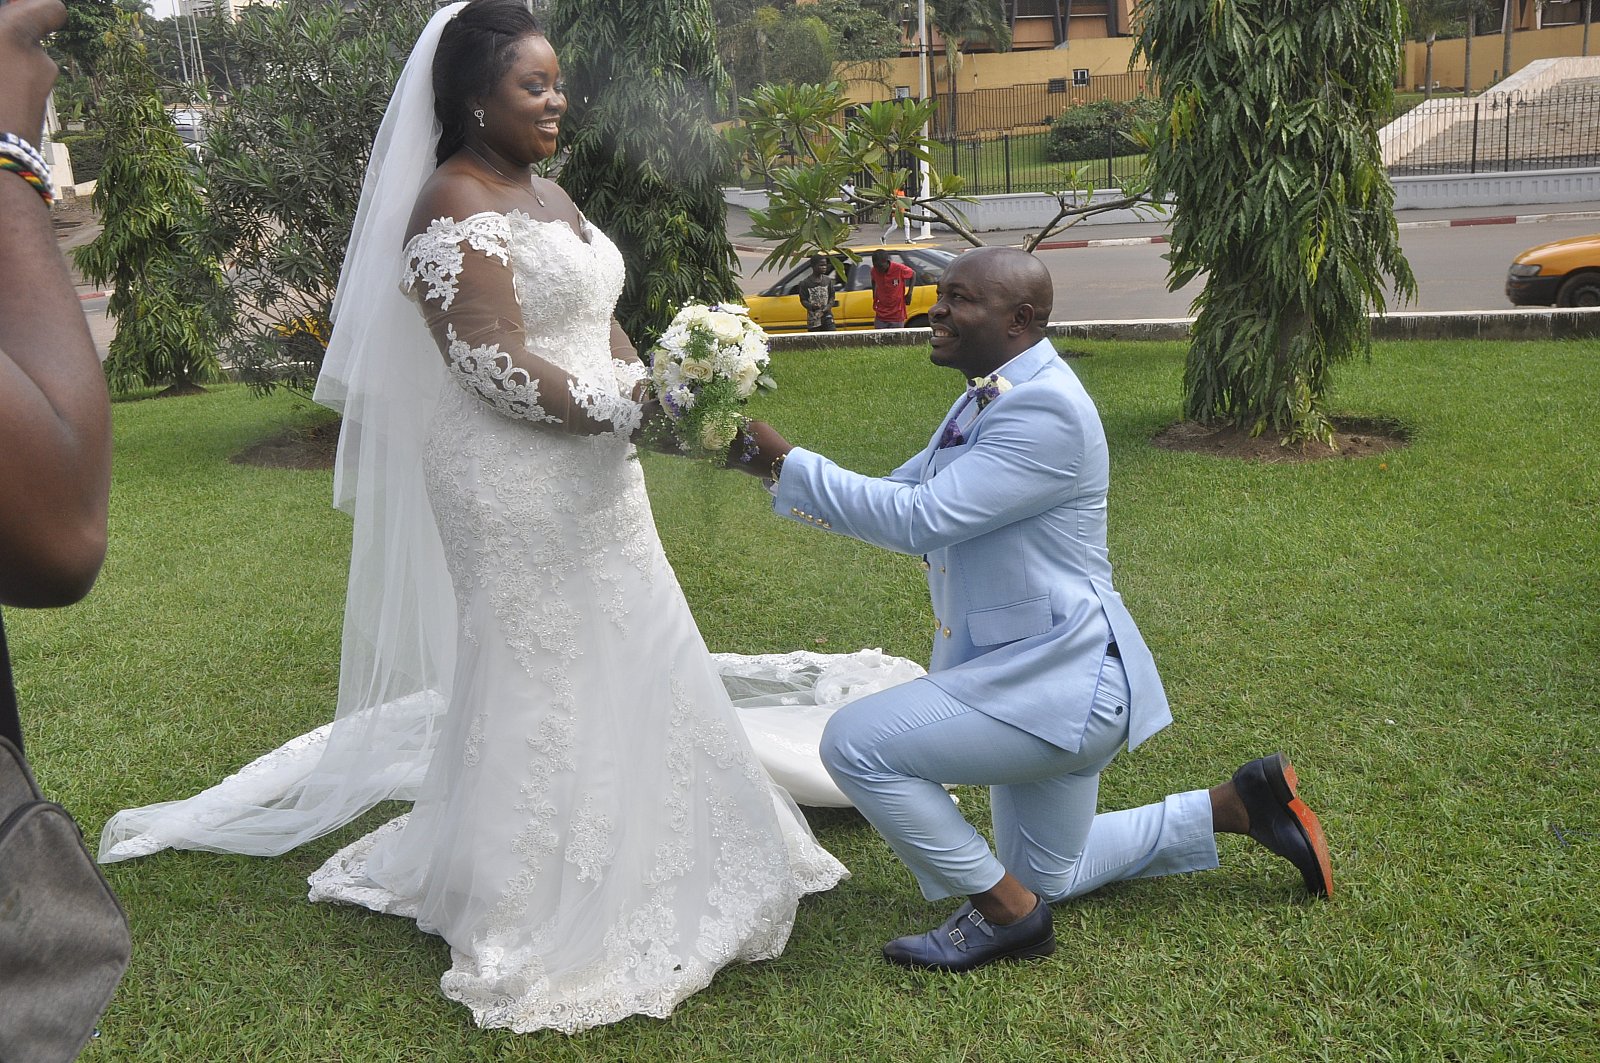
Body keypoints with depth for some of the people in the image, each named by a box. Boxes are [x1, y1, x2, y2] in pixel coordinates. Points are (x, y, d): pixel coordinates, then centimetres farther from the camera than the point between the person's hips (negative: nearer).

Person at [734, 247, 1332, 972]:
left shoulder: (1045, 409, -24)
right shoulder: (988, 398, 8)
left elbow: (919, 519, -29)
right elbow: (894, 498, 10)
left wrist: (788, 461, -24)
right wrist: (779, 470, -3)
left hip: (1060, 677, -10)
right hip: (1037, 671, 10)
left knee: (855, 744, -17)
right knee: (1048, 878, 23)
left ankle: (1003, 911, -1)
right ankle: (1238, 803, 30)